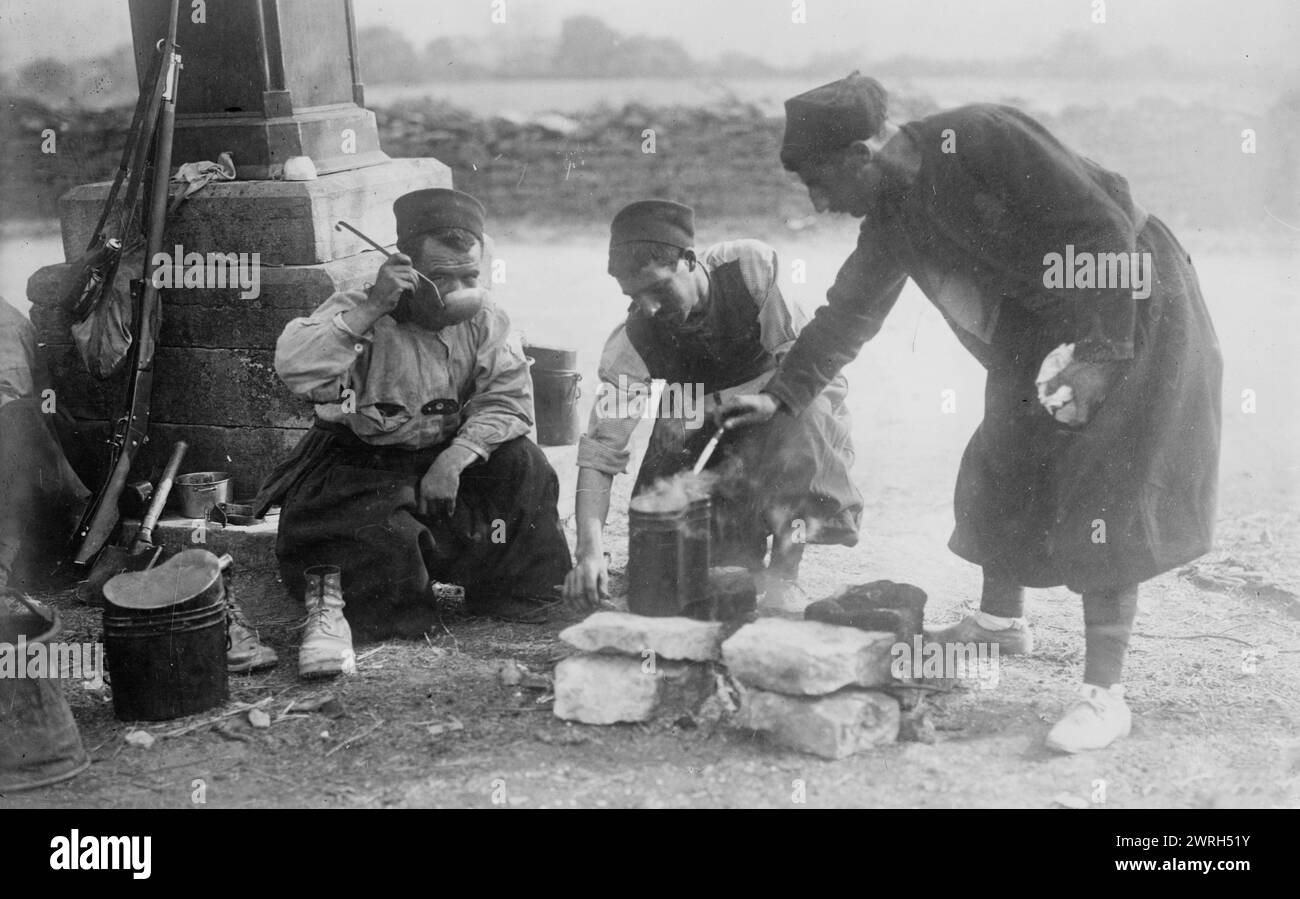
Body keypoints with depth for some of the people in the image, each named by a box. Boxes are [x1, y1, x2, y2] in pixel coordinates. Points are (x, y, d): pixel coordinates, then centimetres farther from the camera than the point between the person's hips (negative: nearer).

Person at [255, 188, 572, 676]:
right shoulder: (359, 312, -16)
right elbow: (293, 368, -32)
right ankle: (332, 597, -5)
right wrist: (370, 310, -37)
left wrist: (454, 460, -24)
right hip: (359, 467, -5)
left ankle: (521, 596, 1)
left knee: (521, 462, -16)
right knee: (387, 539, -34)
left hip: (445, 459, 5)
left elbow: (507, 399, -9)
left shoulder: (485, 320, -3)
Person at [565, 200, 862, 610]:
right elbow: (599, 453, -26)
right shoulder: (631, 343, -23)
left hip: (795, 409, -1)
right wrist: (590, 550, -40)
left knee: (803, 417, -38)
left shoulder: (753, 266, -28)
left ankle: (784, 572, -26)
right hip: (704, 433, 2)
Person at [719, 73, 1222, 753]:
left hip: (1135, 313, -8)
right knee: (1000, 471, 12)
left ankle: (1105, 693, -9)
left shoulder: (980, 139, -27)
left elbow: (1104, 227, -27)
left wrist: (1100, 354, -28)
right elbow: (847, 314, 11)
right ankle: (1001, 620, 34)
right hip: (1040, 333, 8)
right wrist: (781, 395, 5)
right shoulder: (891, 219, 0)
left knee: (1104, 488, -12)